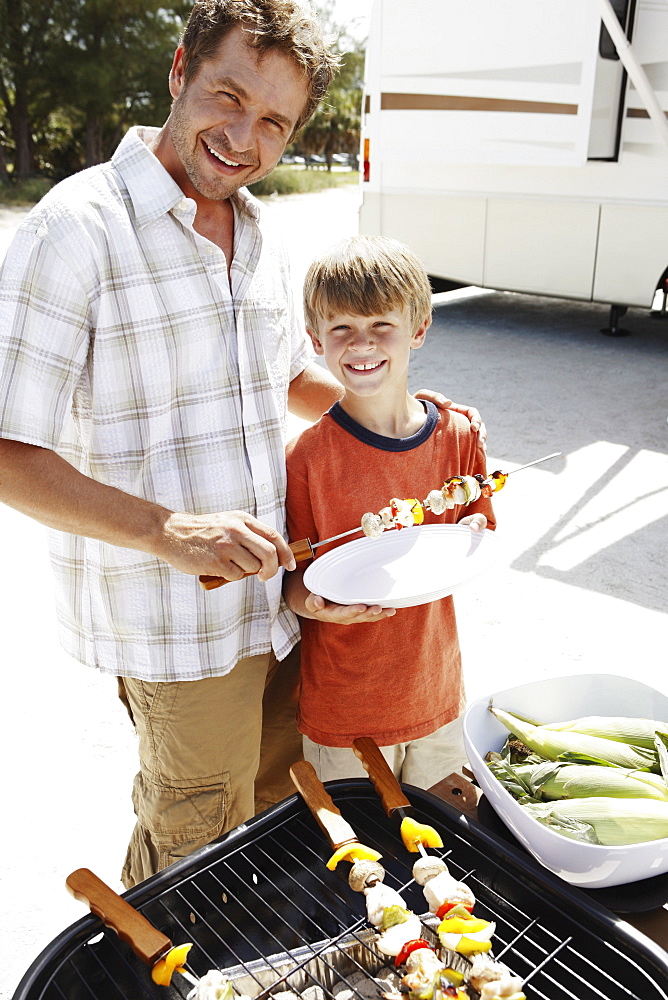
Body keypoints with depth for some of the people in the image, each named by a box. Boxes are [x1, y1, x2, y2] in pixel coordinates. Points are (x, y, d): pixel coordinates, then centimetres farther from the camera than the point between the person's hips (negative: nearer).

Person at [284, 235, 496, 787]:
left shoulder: (458, 436, -6)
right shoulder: (306, 457, -16)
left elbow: (480, 533, 6)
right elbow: (294, 580, -9)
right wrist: (312, 602, -30)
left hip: (436, 694, 4)